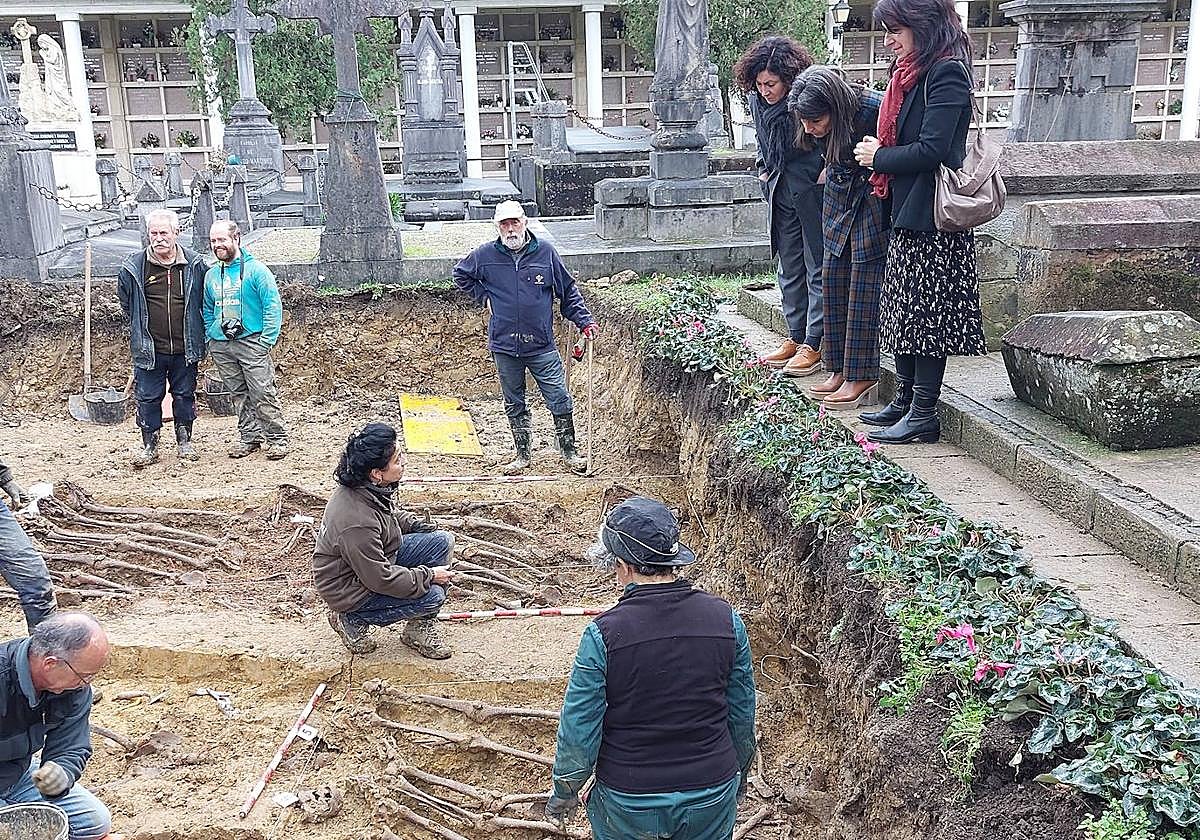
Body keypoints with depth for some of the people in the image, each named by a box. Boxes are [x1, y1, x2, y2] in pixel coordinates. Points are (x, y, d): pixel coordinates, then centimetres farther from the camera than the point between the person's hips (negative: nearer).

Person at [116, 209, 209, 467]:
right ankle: (149, 444, 18)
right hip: (149, 348, -1)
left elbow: (206, 298, 15)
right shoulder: (133, 266, -4)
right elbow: (125, 301, 13)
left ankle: (184, 440, 27)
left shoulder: (194, 264, -2)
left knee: (184, 395, 12)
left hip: (185, 347, 1)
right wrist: (140, 326, 14)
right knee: (148, 397, 5)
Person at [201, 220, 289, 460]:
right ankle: (249, 437, 19)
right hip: (221, 346, 5)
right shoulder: (211, 275, 13)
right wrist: (210, 337, 11)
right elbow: (207, 310, 25)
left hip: (251, 341, -5)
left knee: (263, 393, -8)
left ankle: (277, 439, 0)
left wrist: (266, 340, -13)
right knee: (240, 395, 10)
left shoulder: (256, 270, -4)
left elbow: (273, 306, -8)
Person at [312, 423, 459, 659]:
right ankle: (352, 619, -1)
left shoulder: (373, 489, -9)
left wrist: (424, 528, 2)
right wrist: (429, 575, -19)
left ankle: (421, 628, 5)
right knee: (432, 595, -21)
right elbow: (380, 579, -29)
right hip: (350, 590, -9)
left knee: (443, 541, -3)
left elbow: (392, 514, 16)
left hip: (377, 557, 9)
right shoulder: (357, 521, -37)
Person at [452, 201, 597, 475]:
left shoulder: (545, 252, -3)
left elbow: (568, 291, 6)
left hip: (542, 345, -1)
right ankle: (522, 455, 27)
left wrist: (585, 321, 0)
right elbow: (461, 275, 18)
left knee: (560, 401, 0)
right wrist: (484, 296, 6)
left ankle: (569, 452, 17)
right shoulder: (485, 255, -1)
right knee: (514, 406, 13)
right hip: (504, 346, 1)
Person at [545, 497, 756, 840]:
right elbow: (742, 716, 0)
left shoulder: (603, 634, -21)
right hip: (712, 798, 2)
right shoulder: (726, 620, -12)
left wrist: (564, 791, 5)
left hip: (629, 802, -2)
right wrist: (739, 776, 18)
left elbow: (579, 730, -13)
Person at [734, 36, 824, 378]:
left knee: (818, 269, 2)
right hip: (780, 193, 7)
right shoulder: (758, 100, 0)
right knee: (788, 269, 14)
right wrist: (764, 170, 11)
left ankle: (813, 345, 7)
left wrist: (827, 172, -16)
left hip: (813, 195, -7)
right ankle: (796, 338, 25)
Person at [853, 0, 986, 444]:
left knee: (926, 314, -4)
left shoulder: (947, 73, -15)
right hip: (907, 212, 10)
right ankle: (905, 401, 24)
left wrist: (878, 157, -9)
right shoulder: (912, 71, 14)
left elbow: (931, 150, -21)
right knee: (902, 309, 14)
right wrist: (877, 152, 1)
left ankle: (923, 415, 3)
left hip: (932, 219, -10)